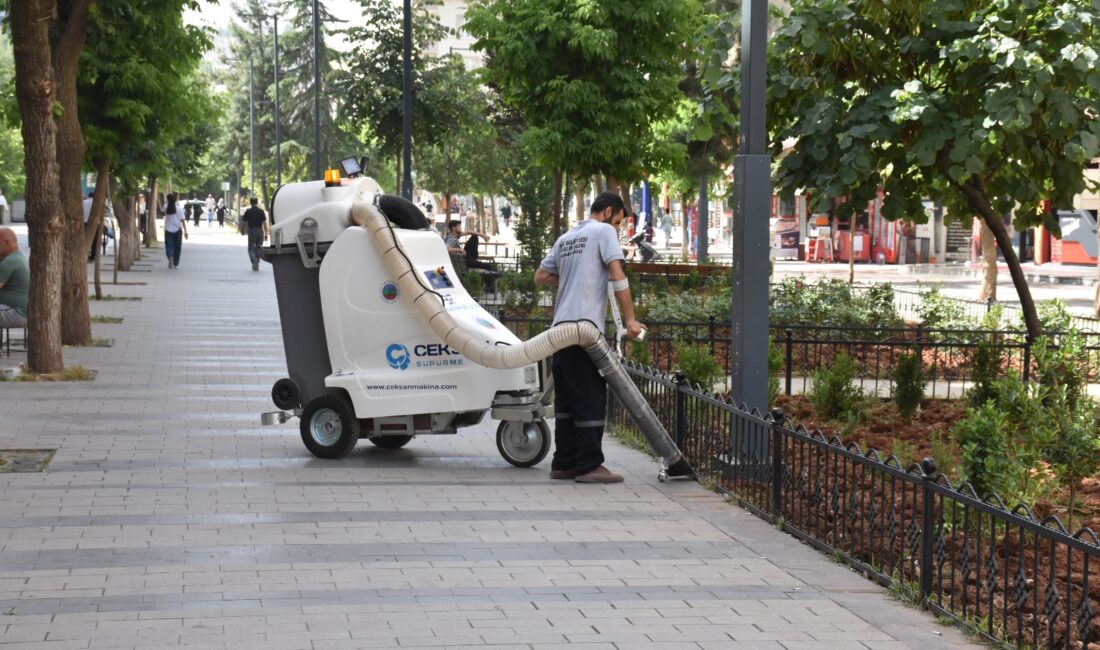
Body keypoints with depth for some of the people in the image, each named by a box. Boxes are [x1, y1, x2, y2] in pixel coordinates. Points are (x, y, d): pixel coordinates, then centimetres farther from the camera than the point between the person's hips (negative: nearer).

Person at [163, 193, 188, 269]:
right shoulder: (179, 209, -6)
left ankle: (170, 257, -25)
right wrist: (185, 231, -4)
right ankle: (176, 264, 13)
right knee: (177, 247, 10)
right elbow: (183, 220, -6)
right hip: (177, 231, 0)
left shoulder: (166, 209, -4)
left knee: (169, 246, 5)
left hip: (168, 231, 0)